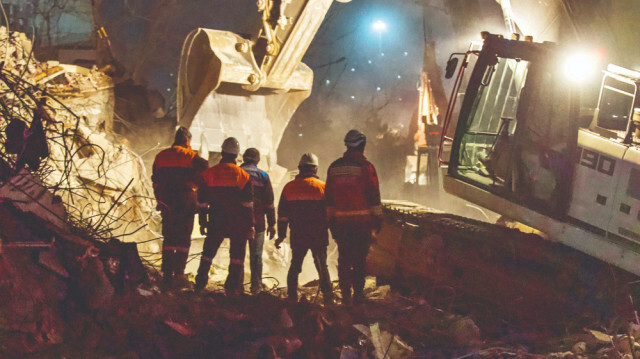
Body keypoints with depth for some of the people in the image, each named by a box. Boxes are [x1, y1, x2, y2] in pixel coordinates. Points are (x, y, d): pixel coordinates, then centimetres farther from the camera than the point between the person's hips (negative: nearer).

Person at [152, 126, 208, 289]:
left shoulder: (160, 156, 12)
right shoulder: (192, 156, -3)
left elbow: (155, 180, 14)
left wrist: (160, 199, 20)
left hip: (166, 202, 4)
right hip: (186, 202, -4)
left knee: (168, 237, 11)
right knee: (184, 238, 0)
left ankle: (167, 273, 6)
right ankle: (179, 272, -7)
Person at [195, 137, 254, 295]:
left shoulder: (209, 173, 2)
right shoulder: (243, 175, -3)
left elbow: (202, 201, 4)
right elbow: (248, 203, -4)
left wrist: (202, 222, 10)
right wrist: (251, 225, -1)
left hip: (216, 221, 2)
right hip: (238, 223, -2)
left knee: (208, 252, 14)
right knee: (237, 254, 4)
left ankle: (200, 282, 15)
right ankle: (233, 287, 0)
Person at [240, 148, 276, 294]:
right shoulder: (263, 176, 3)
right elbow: (269, 202, 0)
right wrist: (271, 224, 4)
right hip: (257, 222, -1)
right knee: (256, 255, 7)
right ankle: (256, 286, 6)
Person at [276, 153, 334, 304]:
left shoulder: (289, 187, 4)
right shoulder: (323, 187, -1)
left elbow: (282, 214, 6)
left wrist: (281, 235, 12)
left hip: (297, 236, 1)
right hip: (319, 235, -1)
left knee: (295, 266, 13)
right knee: (322, 266, 7)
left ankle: (292, 298, 8)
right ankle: (328, 298, 0)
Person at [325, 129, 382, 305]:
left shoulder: (334, 167, 8)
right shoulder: (365, 166, -7)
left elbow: (329, 197, 12)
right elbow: (373, 195, -7)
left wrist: (331, 221, 18)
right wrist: (377, 219, 0)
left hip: (341, 222, 4)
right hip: (362, 221, -4)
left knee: (344, 259, 9)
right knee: (360, 259, 2)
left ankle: (345, 295, 10)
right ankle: (358, 293, 2)